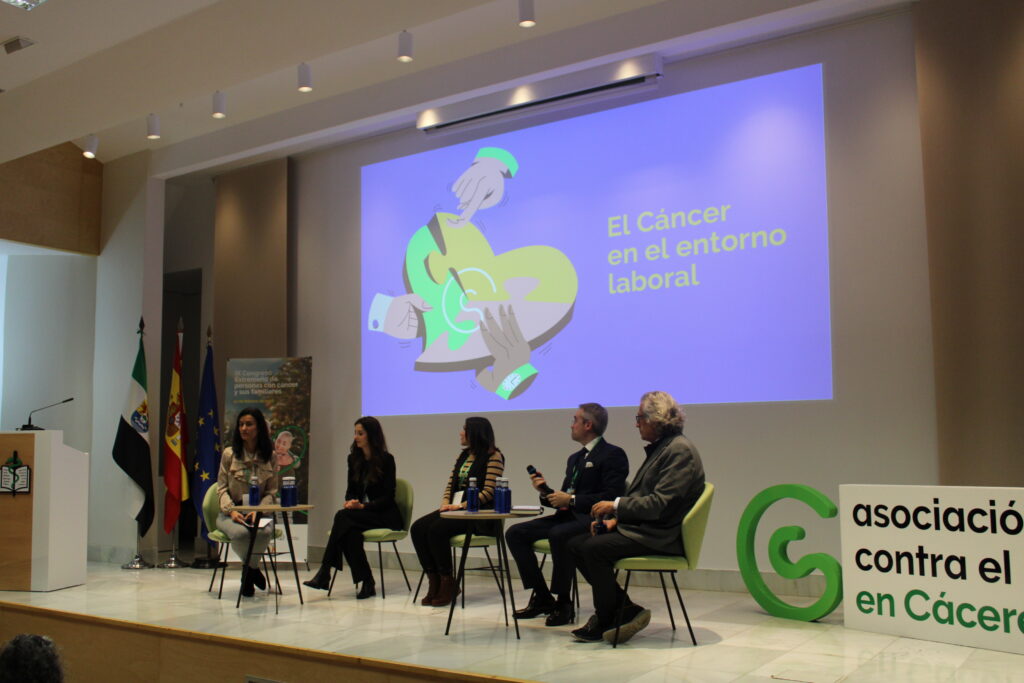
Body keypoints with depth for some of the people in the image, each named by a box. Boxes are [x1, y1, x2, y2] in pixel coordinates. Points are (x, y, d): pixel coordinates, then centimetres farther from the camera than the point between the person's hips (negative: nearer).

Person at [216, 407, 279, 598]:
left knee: (265, 532, -35)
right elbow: (222, 488, 1)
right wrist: (232, 511, -16)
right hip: (231, 512, 0)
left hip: (259, 512, 0)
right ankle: (252, 569, 0)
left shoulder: (270, 457, 3)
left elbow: (271, 492, 3)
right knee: (240, 533, -35)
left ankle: (248, 570, -5)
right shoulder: (229, 454, 1)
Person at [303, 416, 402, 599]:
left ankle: (325, 573, -31)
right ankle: (366, 582, -31)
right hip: (360, 513, 5)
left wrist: (363, 506, -23)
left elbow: (388, 497, -10)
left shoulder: (386, 459, -7)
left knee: (343, 516, -31)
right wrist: (350, 502, -11)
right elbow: (351, 490, 14)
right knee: (351, 531, -32)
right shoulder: (354, 459, 11)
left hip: (385, 515, -5)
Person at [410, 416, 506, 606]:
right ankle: (434, 581, -11)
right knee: (418, 528, -15)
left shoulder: (493, 457, -5)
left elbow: (489, 492, -13)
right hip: (454, 509, 8)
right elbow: (450, 485, 18)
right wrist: (445, 504, -2)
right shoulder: (463, 456, 20)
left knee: (437, 530, -29)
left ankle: (447, 583, -14)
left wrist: (460, 506, -19)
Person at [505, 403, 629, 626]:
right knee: (515, 533, -7)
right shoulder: (575, 458, 22)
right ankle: (542, 597, -2)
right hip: (568, 516, 9)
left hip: (593, 519, -9)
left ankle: (563, 603, -20)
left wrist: (571, 500, -16)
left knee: (559, 534, -37)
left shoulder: (613, 455, -5)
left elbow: (611, 496, -16)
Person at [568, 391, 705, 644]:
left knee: (594, 548, -24)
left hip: (660, 536, -10)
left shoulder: (680, 450, -14)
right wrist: (616, 518, 4)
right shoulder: (659, 448, 18)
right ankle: (626, 609, 2)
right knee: (576, 544, 1)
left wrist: (616, 505, -16)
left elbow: (660, 504, -22)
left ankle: (604, 622, -5)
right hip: (641, 527, 11)